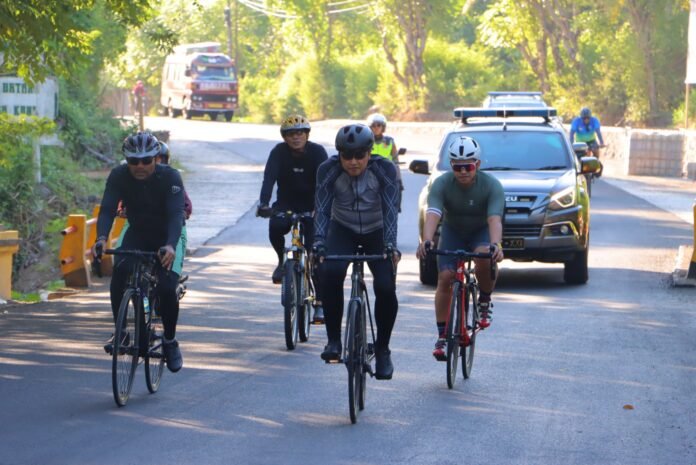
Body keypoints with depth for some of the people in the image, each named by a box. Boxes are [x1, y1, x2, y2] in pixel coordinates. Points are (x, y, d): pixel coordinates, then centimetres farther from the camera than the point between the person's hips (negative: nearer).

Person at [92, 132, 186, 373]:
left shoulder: (170, 177, -26)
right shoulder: (119, 176, -19)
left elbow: (176, 214, -36)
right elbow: (107, 209, -28)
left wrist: (170, 246, -55)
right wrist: (101, 238, -48)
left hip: (167, 237, -2)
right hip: (137, 233, 2)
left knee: (167, 288, -20)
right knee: (120, 271, -27)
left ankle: (170, 341, 3)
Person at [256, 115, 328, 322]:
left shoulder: (317, 152, -14)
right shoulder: (279, 152, -12)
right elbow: (269, 178, -25)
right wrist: (263, 204, -41)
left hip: (311, 207, -1)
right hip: (286, 204, 1)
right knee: (275, 226, -32)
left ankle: (320, 303, -7)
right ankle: (282, 260, -2)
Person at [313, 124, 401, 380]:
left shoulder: (384, 169, -21)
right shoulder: (328, 170, -18)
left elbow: (390, 209, -28)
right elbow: (322, 209, -22)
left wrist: (391, 245, -41)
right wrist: (319, 244, -37)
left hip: (376, 233, 0)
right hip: (342, 231, 0)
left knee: (386, 288, -20)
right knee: (330, 272, -31)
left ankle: (382, 349, 2)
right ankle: (333, 340, -19)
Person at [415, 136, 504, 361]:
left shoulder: (491, 185, -26)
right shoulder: (442, 184, -24)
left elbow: (494, 219, -39)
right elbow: (432, 214, -39)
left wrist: (495, 245, -59)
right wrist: (426, 241, -58)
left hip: (481, 231, -2)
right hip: (452, 231, 2)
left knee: (485, 258, -34)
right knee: (445, 277, -16)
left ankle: (485, 301, -6)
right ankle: (442, 336, -6)